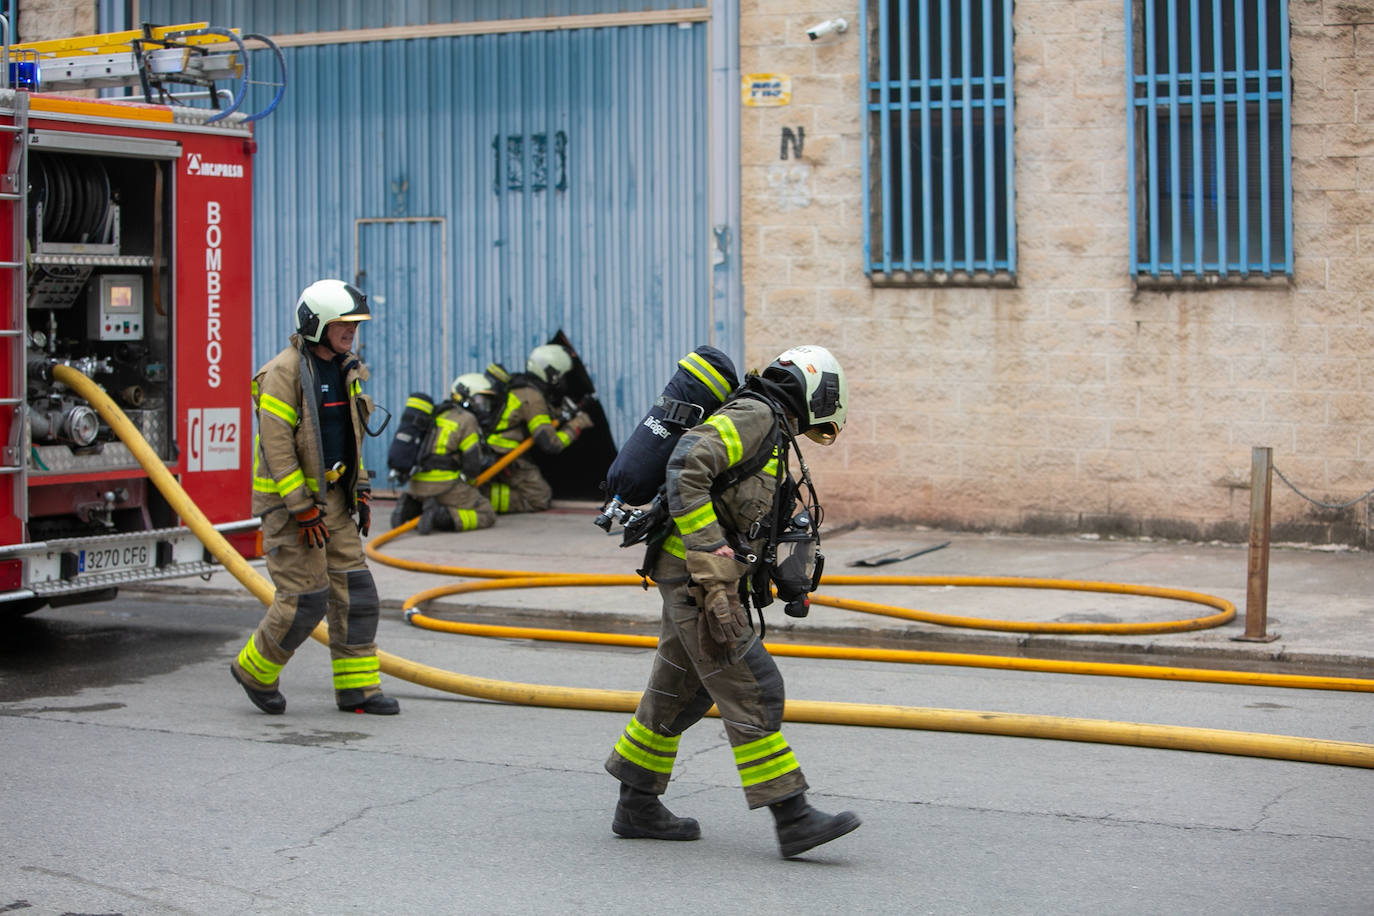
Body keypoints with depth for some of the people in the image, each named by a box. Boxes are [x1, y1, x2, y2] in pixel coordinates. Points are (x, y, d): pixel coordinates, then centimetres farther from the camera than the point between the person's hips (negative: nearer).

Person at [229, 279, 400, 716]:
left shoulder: (345, 370, 10)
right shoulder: (286, 372, -16)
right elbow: (276, 445, -20)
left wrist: (360, 490, 13)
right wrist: (302, 509, -21)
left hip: (332, 497, 8)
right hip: (289, 498, -8)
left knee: (354, 589, 2)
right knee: (305, 597, -7)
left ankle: (357, 686, 7)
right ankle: (255, 670, 15)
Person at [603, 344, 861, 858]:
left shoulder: (769, 433, 20)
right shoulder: (755, 415, -11)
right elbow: (686, 466, -25)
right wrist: (708, 556, -27)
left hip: (705, 581, 10)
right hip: (693, 574, -10)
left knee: (680, 692, 16)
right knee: (752, 690, -10)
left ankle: (637, 807, 26)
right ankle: (793, 820, -10)